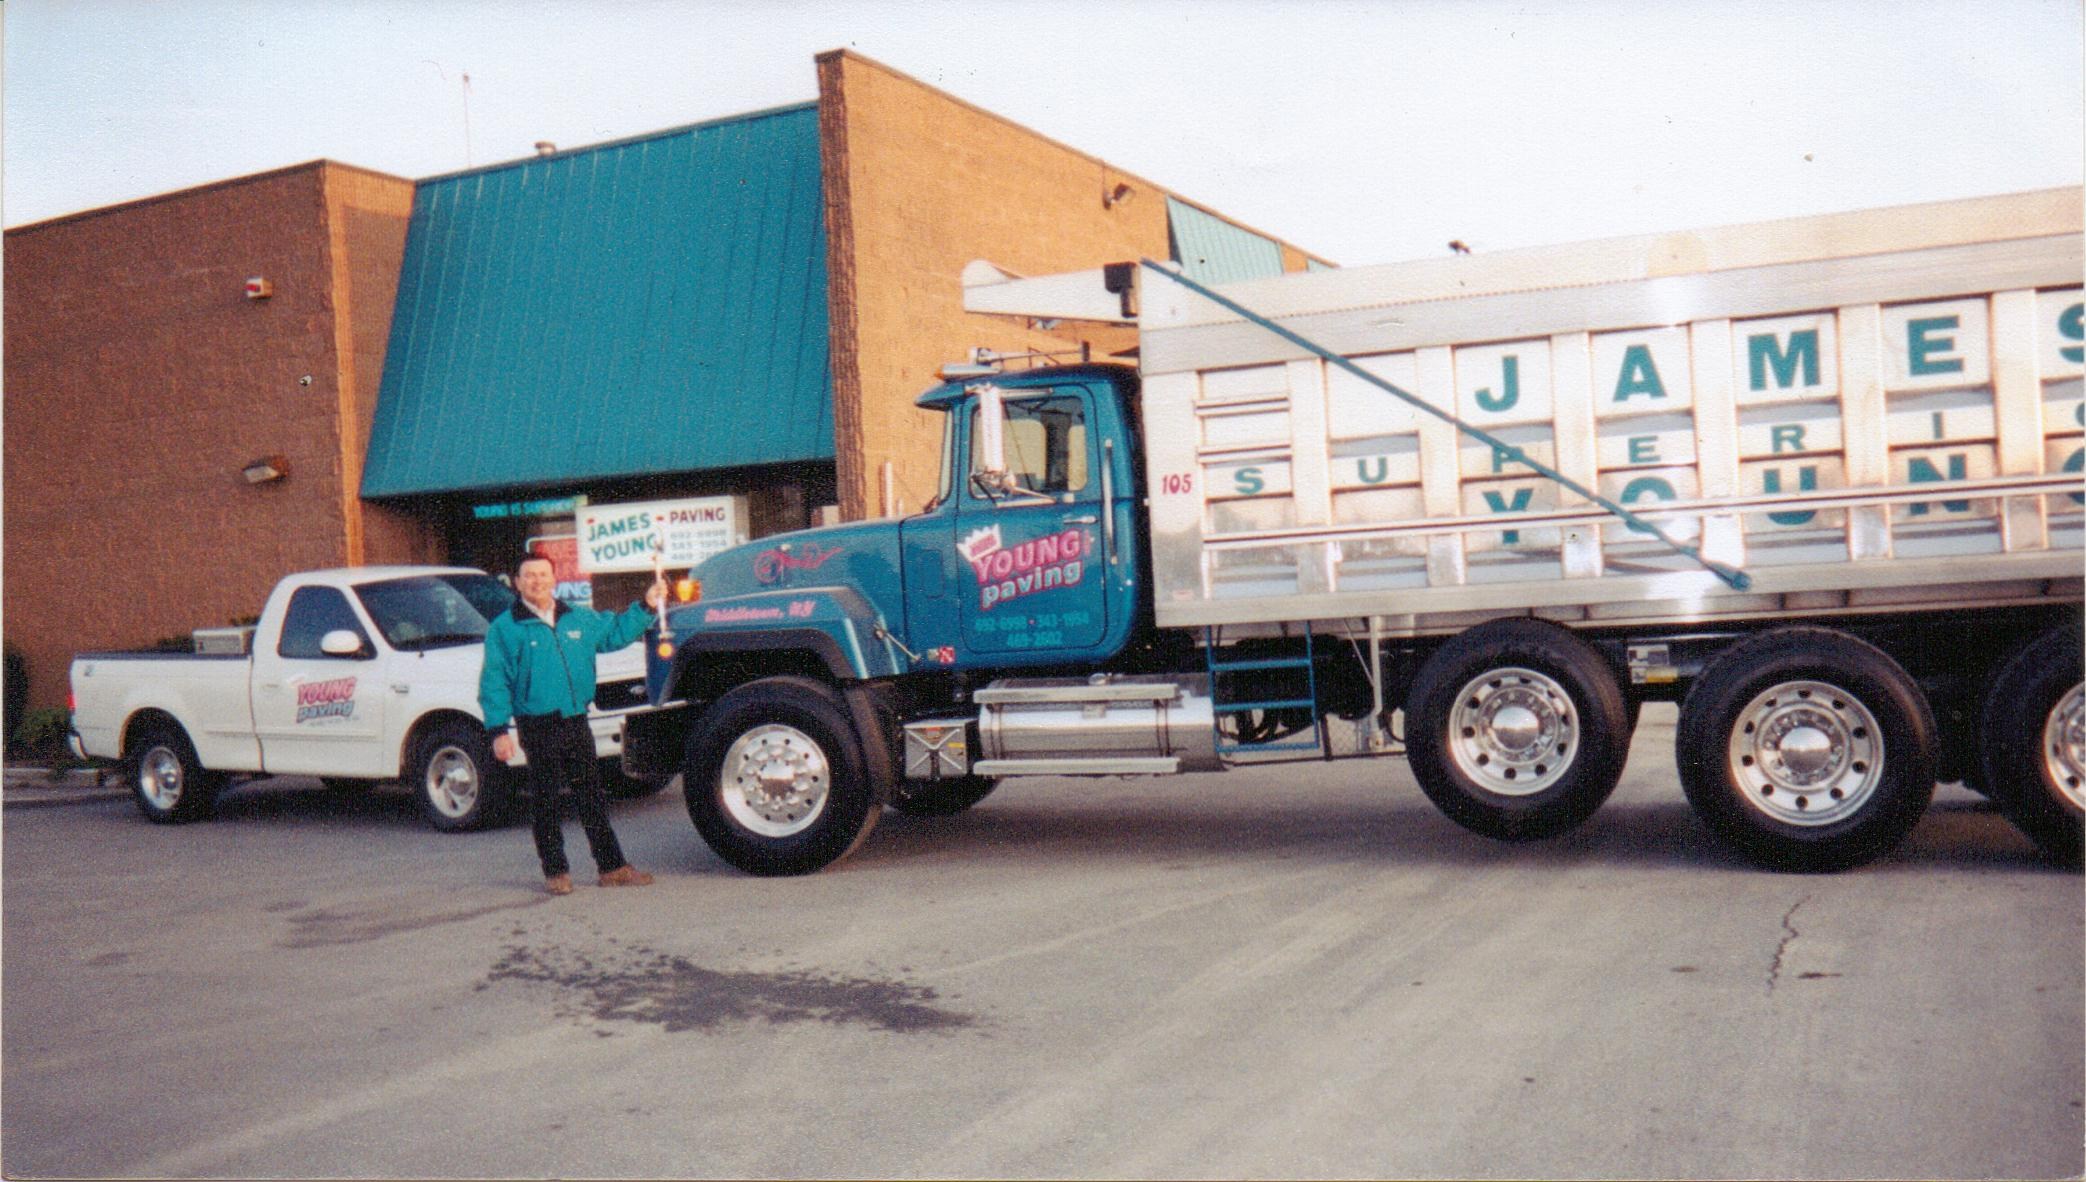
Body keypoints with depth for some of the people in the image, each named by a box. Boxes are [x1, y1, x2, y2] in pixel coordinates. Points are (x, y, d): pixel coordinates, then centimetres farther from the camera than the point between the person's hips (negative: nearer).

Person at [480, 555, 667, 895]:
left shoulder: (579, 619, 11)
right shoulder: (505, 628, -3)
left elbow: (614, 633, 26)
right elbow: (494, 683, -5)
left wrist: (645, 606, 15)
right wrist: (498, 730, -12)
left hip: (577, 723, 4)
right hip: (539, 729, -4)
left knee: (592, 798, 9)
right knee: (548, 803, 3)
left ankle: (612, 866, 14)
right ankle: (555, 872, 14)